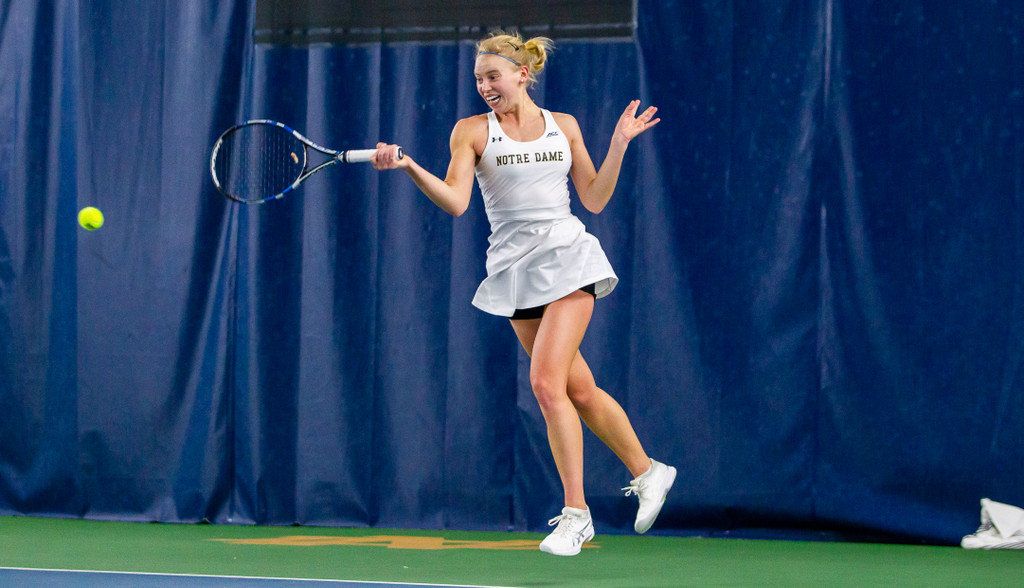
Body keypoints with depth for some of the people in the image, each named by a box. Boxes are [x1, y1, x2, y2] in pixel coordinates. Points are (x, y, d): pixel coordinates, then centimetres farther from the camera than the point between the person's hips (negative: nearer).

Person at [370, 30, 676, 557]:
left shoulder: (563, 126, 9)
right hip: (514, 267, 2)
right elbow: (455, 201, -9)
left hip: (566, 256, -2)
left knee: (546, 382, -16)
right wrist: (408, 167, -23)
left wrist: (619, 144, 4)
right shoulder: (471, 131, 5)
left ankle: (576, 512, -9)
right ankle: (646, 472, 26)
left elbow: (594, 199, 11)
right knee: (579, 390, 6)